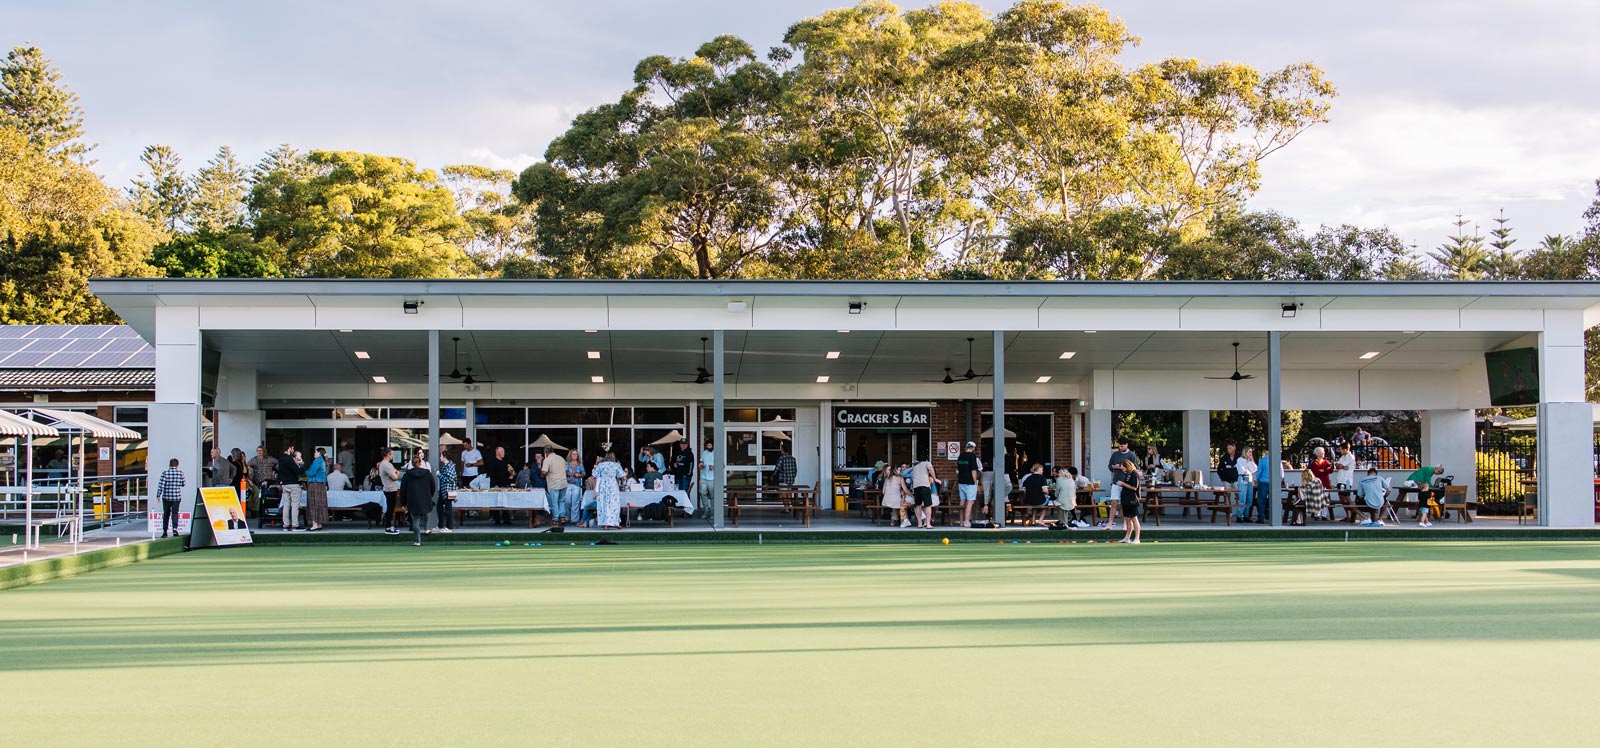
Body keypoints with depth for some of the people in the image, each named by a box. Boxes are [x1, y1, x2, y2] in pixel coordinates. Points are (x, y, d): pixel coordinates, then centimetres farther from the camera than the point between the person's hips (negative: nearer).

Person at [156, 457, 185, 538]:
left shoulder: (165, 473, -8)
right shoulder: (180, 473, -3)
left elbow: (161, 485, -10)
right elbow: (183, 484, 9)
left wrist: (158, 495, -3)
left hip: (166, 497, 0)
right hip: (177, 497, 0)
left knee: (166, 514, 10)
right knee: (174, 513, 2)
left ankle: (165, 532, 12)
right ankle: (174, 528, -20)